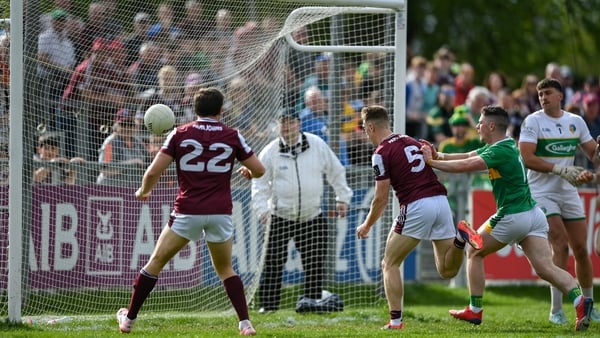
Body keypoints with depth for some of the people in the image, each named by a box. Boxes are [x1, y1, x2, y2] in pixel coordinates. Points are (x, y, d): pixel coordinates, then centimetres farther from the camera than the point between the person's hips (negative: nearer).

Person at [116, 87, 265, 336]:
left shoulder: (180, 134, 0)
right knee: (225, 269, 18)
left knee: (156, 262, 11)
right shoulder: (232, 136, 3)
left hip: (188, 211, -2)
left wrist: (143, 191, 18)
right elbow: (259, 170, 9)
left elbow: (153, 172, -2)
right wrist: (247, 172, 33)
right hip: (220, 212, 2)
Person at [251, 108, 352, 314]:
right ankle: (268, 303, 2)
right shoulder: (270, 152, -2)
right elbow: (260, 183, 2)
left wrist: (343, 198, 13)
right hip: (281, 217, -2)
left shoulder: (317, 145, 2)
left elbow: (336, 171, 14)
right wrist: (261, 208, -11)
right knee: (273, 261, -6)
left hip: (312, 217, 2)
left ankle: (313, 301, 13)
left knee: (315, 263, 2)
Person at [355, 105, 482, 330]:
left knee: (390, 264, 10)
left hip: (416, 207, -6)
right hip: (441, 201, 6)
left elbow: (381, 198, -3)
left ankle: (395, 321, 1)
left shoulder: (382, 153, -2)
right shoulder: (411, 141, 20)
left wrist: (366, 226, 9)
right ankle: (460, 237, -16)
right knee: (448, 271, 11)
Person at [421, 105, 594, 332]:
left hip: (512, 217, -9)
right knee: (545, 268, -5)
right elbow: (467, 157, 16)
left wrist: (431, 162, -11)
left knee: (474, 253, 12)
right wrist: (438, 156, 3)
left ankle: (474, 311, 16)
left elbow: (466, 166, -21)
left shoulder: (501, 151, -14)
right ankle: (580, 300, -26)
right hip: (532, 214, 9)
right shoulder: (503, 146, 15)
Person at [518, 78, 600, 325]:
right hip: (542, 192, -5)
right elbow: (526, 157, -18)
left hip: (569, 193, 5)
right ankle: (556, 310, -11)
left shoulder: (576, 122, 7)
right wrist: (559, 169, -26)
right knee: (560, 246, -16)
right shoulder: (533, 121, -8)